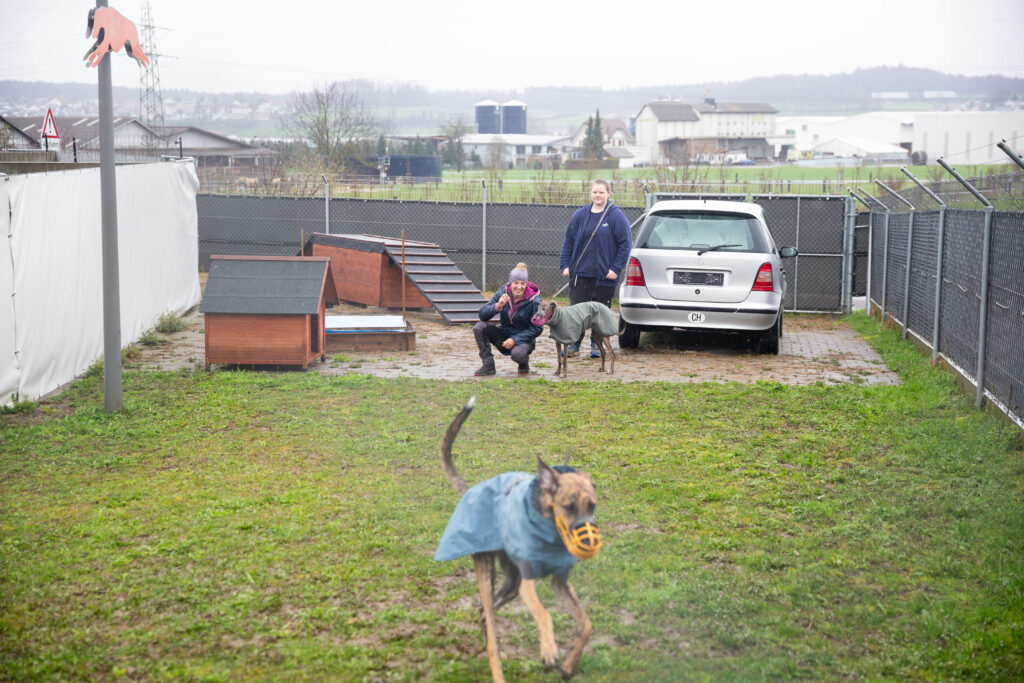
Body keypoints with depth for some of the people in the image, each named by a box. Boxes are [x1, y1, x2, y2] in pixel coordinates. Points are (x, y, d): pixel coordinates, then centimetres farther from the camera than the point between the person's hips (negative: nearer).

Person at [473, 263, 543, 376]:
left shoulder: (533, 301, -15)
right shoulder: (503, 293, -8)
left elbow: (537, 328, -13)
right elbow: (482, 314, -10)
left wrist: (515, 340, -22)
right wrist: (497, 306, -30)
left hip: (524, 339, -4)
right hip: (504, 334, 4)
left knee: (517, 353, -38)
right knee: (479, 327, -20)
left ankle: (524, 363, 2)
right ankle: (488, 366, -9)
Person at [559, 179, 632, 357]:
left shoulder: (616, 216, -3)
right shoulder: (580, 215, 7)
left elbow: (625, 244, -4)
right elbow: (568, 241, 12)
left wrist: (616, 268, -10)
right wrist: (565, 264, 4)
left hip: (604, 276, -2)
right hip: (580, 274, 3)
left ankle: (597, 345, 18)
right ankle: (574, 344, 11)